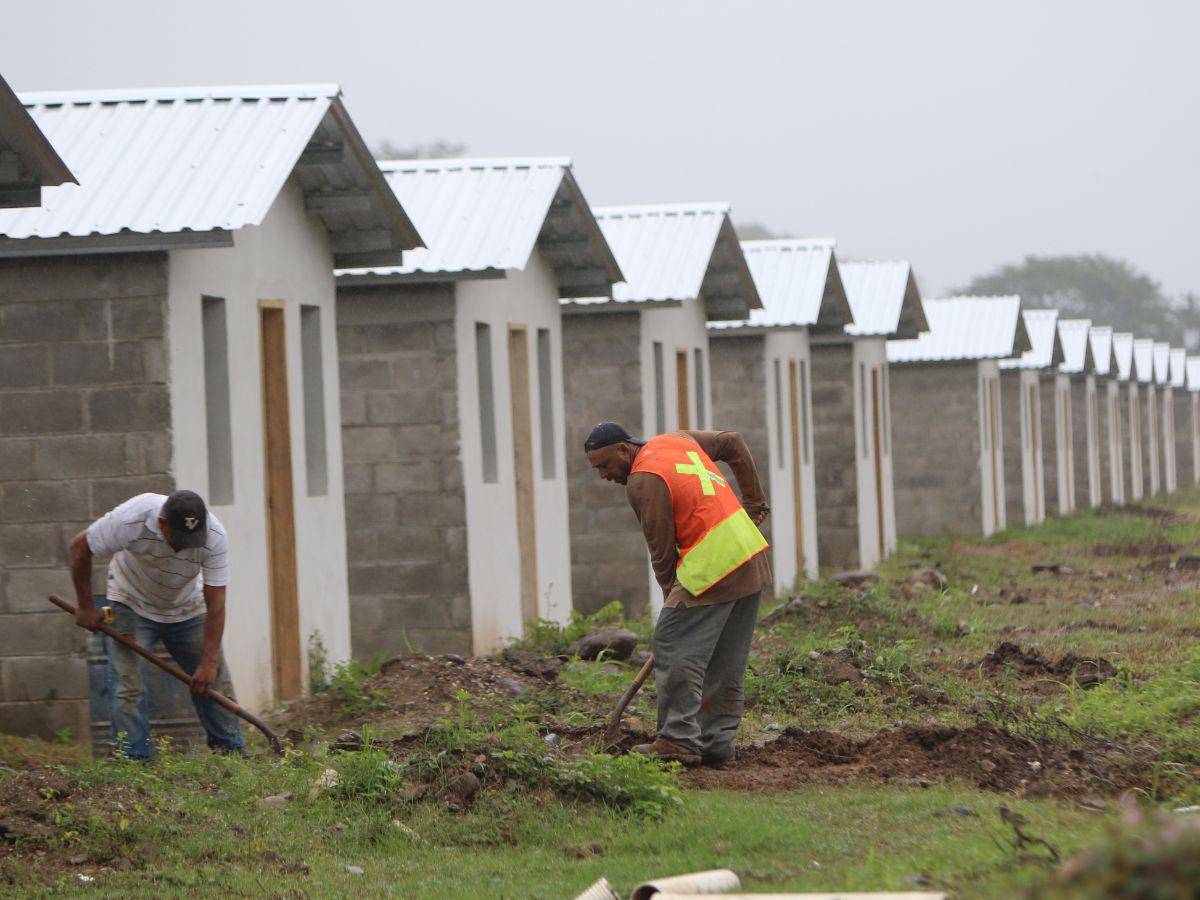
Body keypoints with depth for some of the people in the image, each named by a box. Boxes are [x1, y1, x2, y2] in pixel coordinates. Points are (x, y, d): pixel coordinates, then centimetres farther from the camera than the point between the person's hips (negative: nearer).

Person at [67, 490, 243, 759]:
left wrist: (209, 661, -27)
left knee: (214, 681, -3)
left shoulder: (215, 538, -29)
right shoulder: (130, 521, -35)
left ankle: (233, 753, 8)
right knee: (130, 684, -15)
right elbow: (79, 548, -17)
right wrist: (85, 605, -11)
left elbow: (216, 605, -24)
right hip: (131, 604, -2)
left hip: (187, 608, 2)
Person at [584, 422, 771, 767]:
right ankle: (717, 742, 13)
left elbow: (662, 549, -8)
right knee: (725, 663, 11)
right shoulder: (676, 440, 15)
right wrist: (754, 501, 28)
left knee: (674, 647, -7)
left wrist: (671, 593, 6)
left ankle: (679, 741, -10)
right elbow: (734, 444, 26)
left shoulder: (643, 482, -11)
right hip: (752, 558, 9)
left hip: (712, 567, -9)